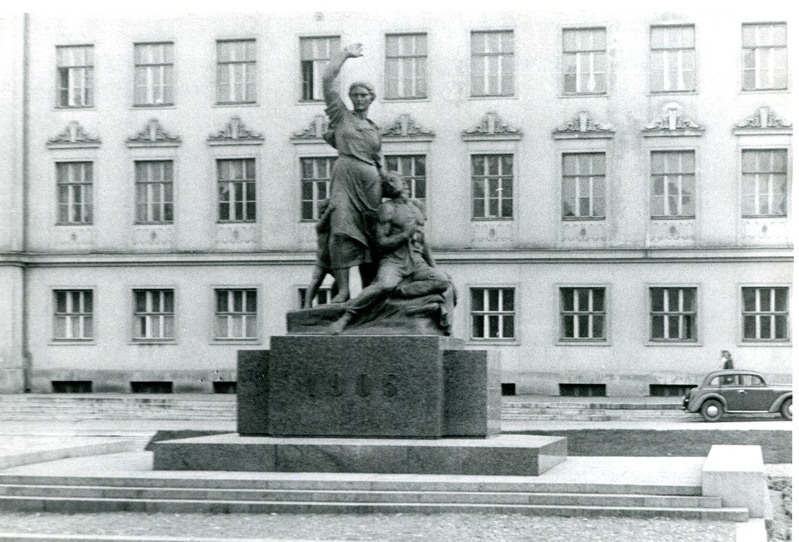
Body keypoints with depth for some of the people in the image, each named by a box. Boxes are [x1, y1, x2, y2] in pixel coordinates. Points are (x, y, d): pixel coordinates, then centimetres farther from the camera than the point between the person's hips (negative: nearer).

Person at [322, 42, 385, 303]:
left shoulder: (374, 129, 23)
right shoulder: (341, 116, 12)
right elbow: (328, 79, 6)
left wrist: (385, 185, 18)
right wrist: (346, 53, 13)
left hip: (370, 182, 4)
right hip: (345, 177, -4)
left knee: (369, 235, 1)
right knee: (343, 231, -17)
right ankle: (343, 289, -22)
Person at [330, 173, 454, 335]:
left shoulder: (417, 206, 19)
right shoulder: (387, 208, 1)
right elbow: (381, 243, -6)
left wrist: (434, 267, 18)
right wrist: (405, 235, -17)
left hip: (417, 263, 5)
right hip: (393, 261, -5)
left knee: (444, 282, -24)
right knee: (384, 285, -38)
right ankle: (345, 318, -32)